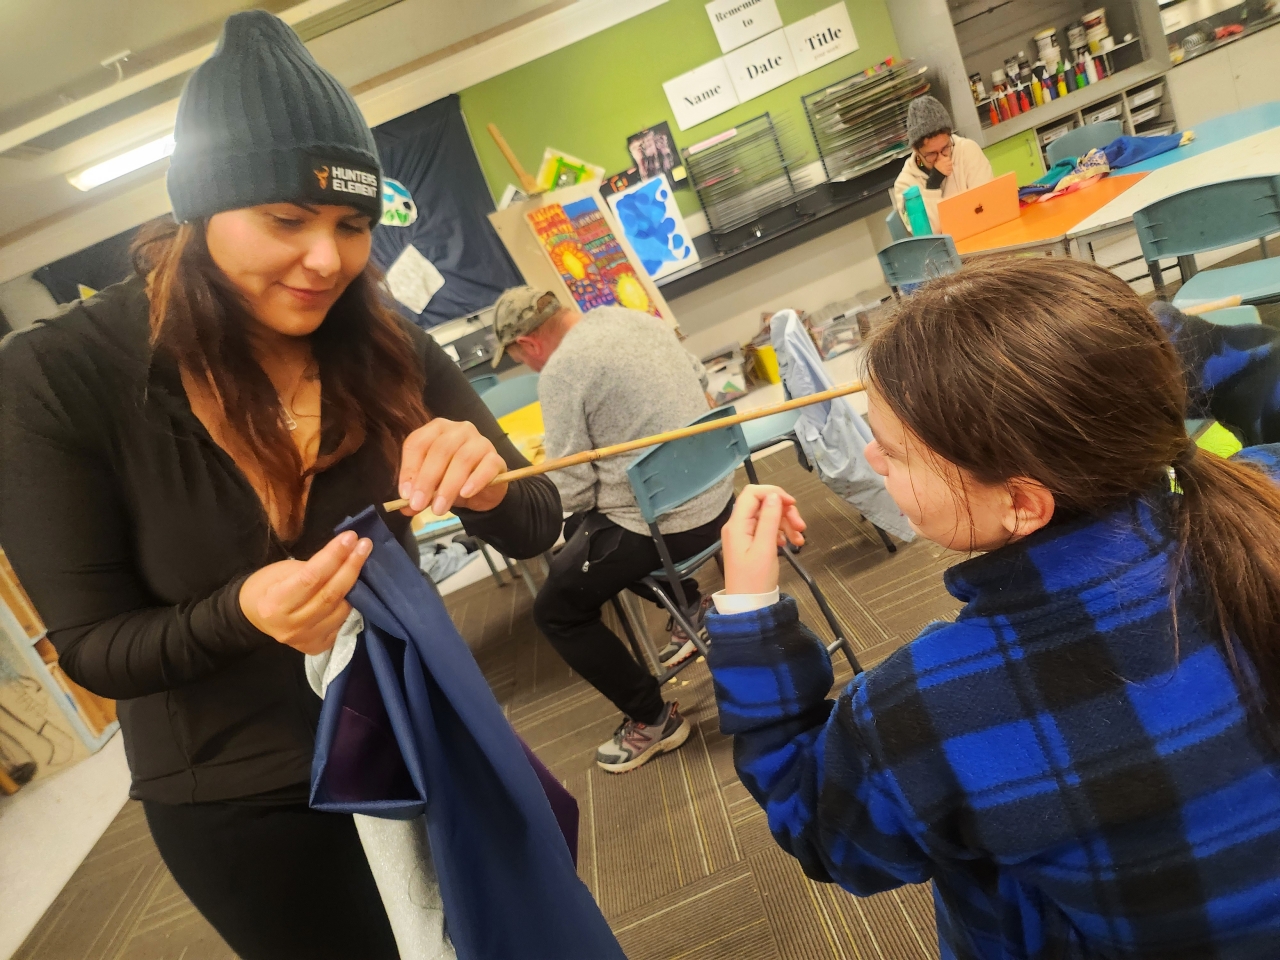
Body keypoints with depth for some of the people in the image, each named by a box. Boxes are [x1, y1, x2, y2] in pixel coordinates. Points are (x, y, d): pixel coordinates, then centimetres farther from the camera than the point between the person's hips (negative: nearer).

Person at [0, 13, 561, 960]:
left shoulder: (385, 346, -11)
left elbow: (538, 528, -9)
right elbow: (95, 648, -13)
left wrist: (486, 486, -32)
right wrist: (241, 612, -34)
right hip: (237, 799, -2)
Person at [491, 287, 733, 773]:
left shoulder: (559, 373, -18)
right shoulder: (636, 318, 4)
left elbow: (572, 492, -17)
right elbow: (696, 376, 19)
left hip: (661, 524, -9)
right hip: (716, 494, 9)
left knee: (554, 611, 9)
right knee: (580, 531, 29)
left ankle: (652, 720, 18)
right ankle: (690, 606, 26)